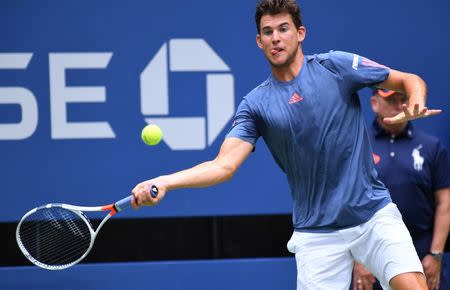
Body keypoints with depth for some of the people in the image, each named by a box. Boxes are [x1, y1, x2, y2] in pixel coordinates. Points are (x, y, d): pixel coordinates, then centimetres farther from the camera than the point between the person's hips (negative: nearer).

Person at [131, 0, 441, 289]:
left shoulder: (336, 66, -1)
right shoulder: (255, 105, 1)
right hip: (317, 232, 1)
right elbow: (224, 165, -9)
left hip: (374, 213, -1)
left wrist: (415, 104, -18)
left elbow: (411, 81, 5)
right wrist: (162, 183, -24)